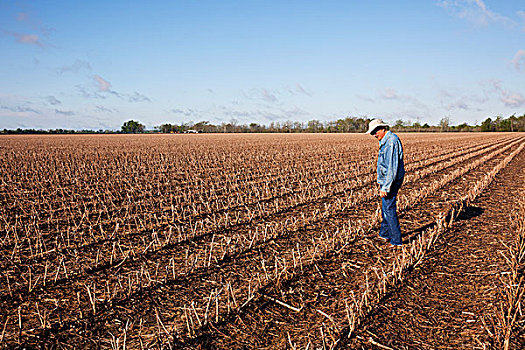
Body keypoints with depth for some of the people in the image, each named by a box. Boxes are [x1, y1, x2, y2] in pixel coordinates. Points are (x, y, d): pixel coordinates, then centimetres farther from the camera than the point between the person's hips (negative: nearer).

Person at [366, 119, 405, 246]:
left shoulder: (391, 142, -21)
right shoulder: (386, 141, 11)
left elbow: (392, 167, -25)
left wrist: (385, 187, -25)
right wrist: (382, 184, 24)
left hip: (391, 180, -10)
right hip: (387, 179, 10)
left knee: (389, 208, -4)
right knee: (385, 207, 20)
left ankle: (396, 240, 4)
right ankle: (384, 234, 35)